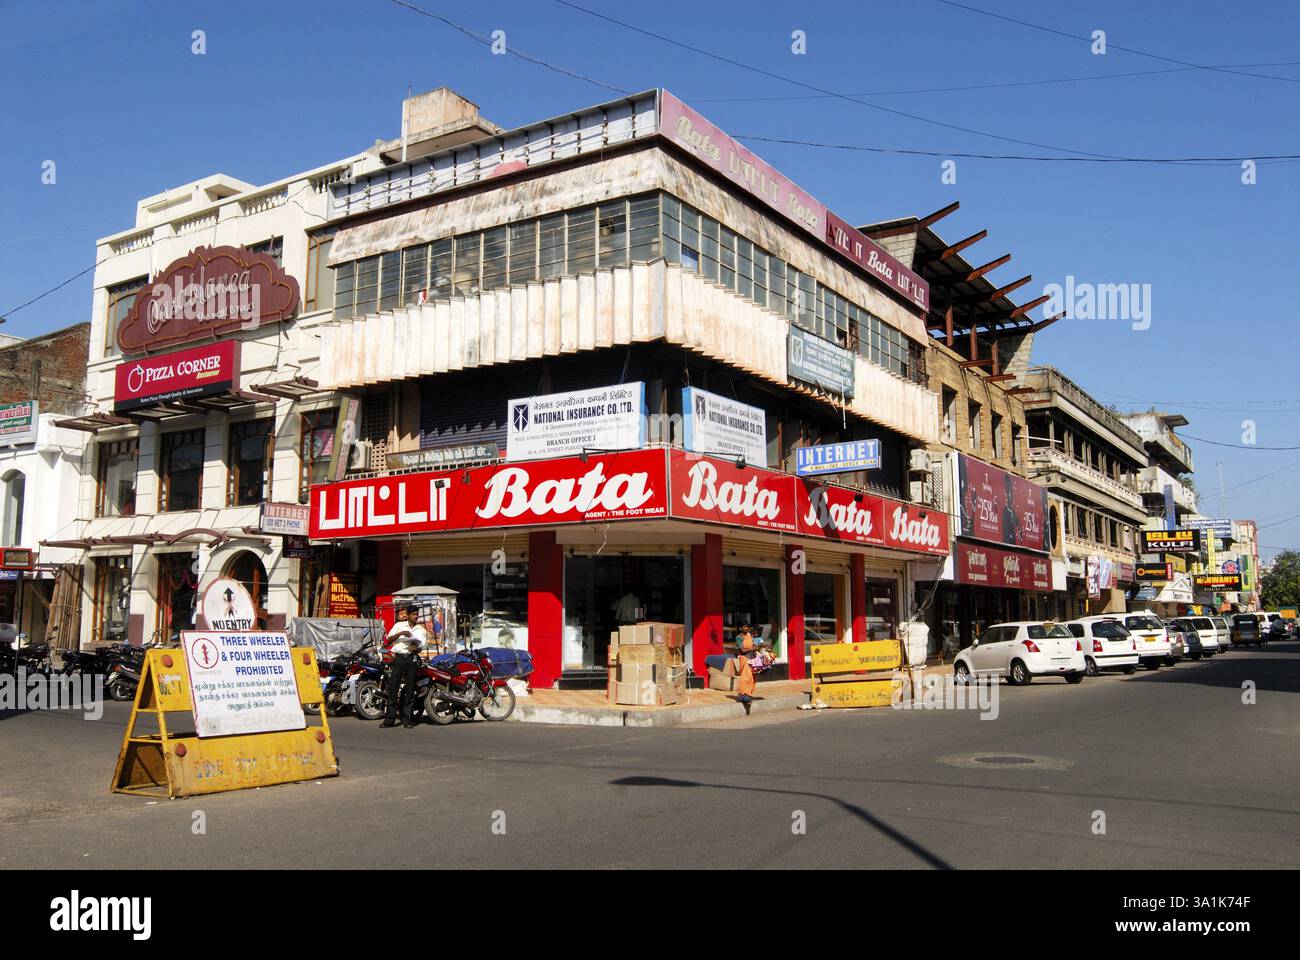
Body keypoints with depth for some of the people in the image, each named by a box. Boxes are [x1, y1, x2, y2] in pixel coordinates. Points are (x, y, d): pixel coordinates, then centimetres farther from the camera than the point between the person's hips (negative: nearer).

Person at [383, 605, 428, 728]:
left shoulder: (421, 630, 16)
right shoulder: (399, 625, 11)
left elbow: (420, 648, 10)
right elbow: (389, 640, 1)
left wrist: (416, 648, -13)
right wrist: (401, 633, -13)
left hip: (412, 659, 1)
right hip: (398, 657, -1)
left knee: (410, 690, -1)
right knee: (393, 688, -6)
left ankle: (407, 719, 3)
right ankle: (390, 718, -3)